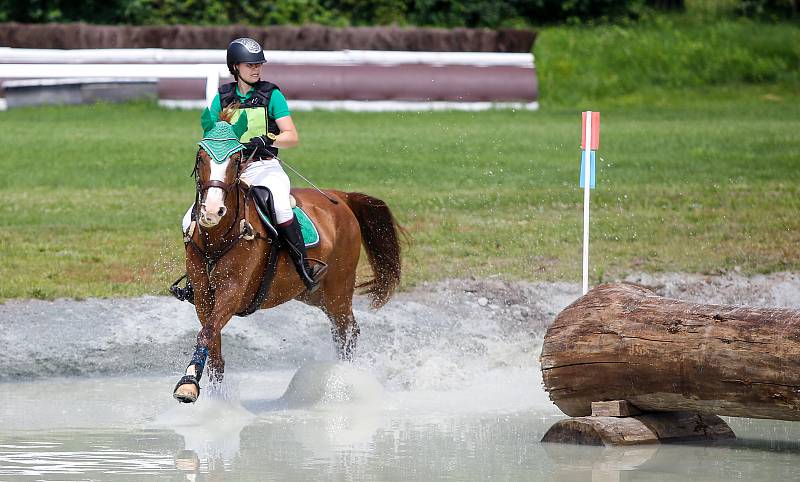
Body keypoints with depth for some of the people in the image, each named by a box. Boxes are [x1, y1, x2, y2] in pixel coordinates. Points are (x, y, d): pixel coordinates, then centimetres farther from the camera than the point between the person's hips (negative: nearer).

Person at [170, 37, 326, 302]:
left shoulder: (271, 95, -1)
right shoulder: (222, 99, 9)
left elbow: (292, 137, -6)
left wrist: (267, 140, -25)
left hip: (265, 168, -4)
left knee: (280, 208, -36)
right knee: (191, 221, -7)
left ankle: (305, 270, -32)